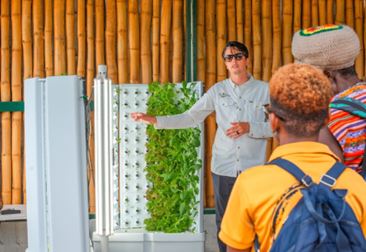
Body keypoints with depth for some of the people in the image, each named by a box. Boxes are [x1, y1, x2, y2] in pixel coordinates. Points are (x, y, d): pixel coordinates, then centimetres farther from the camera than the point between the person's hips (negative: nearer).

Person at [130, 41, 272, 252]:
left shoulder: (265, 90, 1)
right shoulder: (218, 90, 6)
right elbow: (190, 118, 4)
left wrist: (249, 127, -17)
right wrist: (155, 120, -4)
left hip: (253, 170, -2)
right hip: (224, 169, 2)